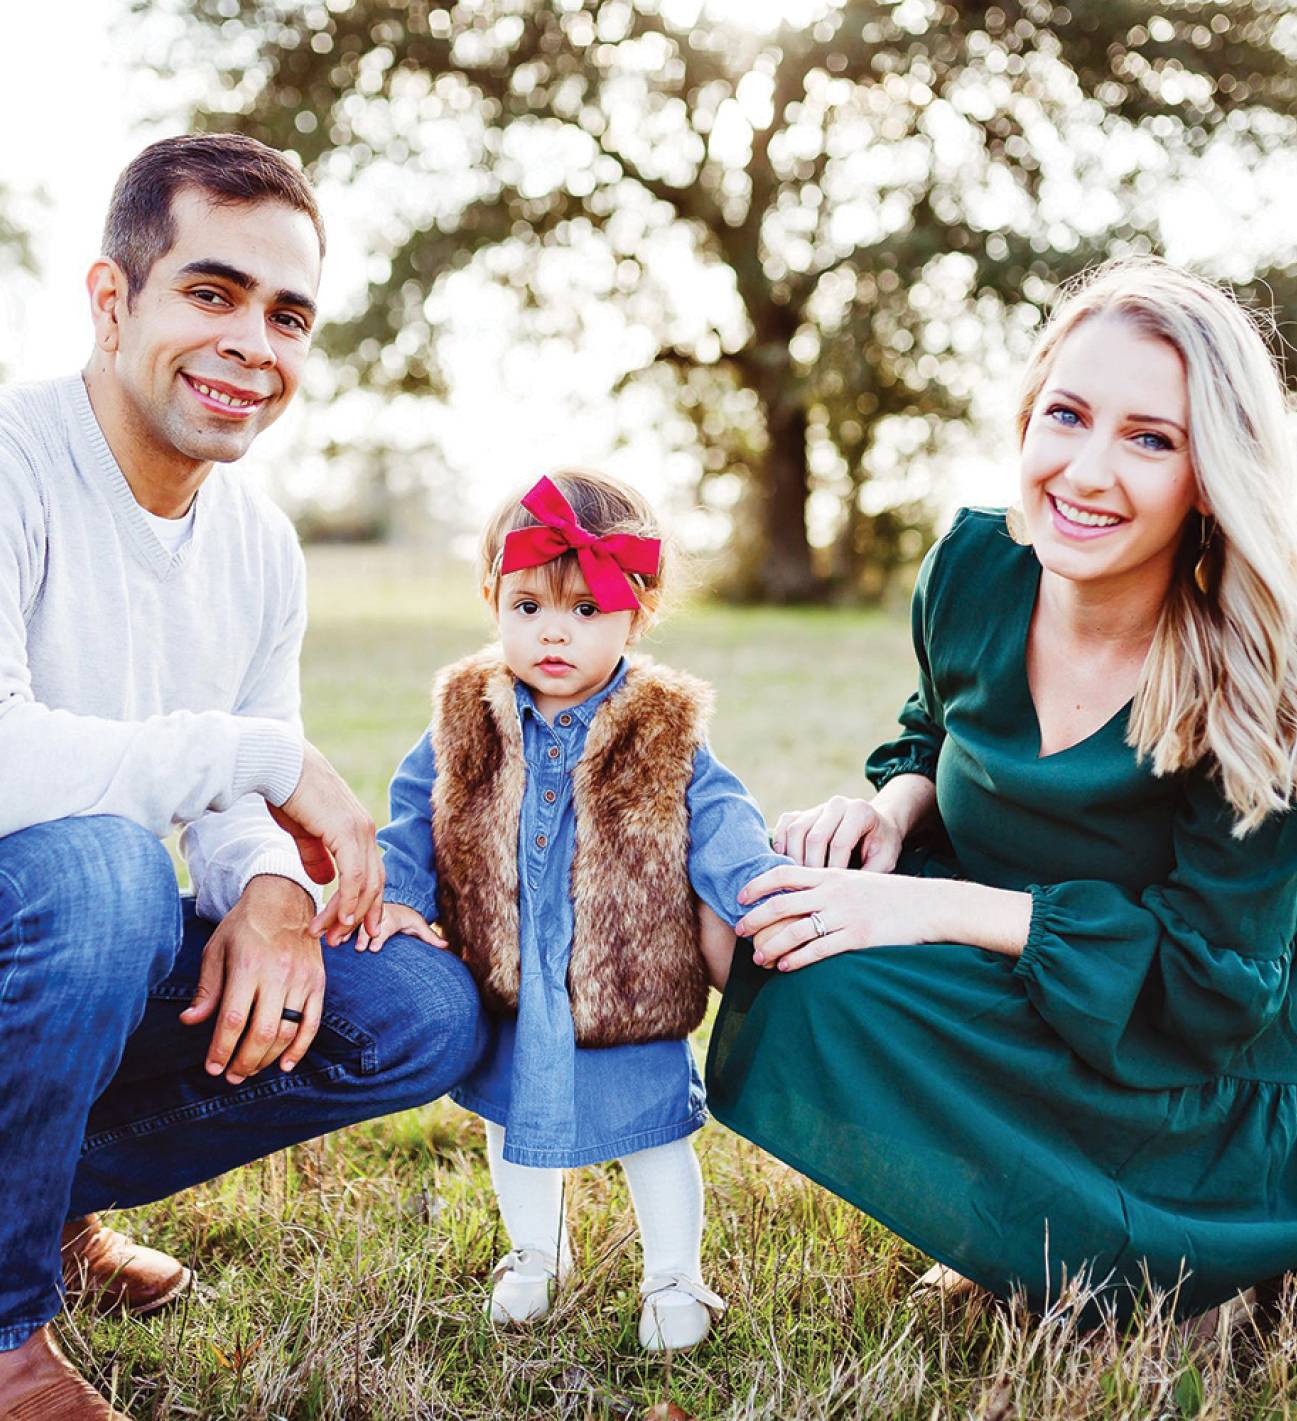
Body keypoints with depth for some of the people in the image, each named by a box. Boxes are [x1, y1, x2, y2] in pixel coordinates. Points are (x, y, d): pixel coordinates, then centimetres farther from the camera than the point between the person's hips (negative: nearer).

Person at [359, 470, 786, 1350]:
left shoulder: (666, 736, -12)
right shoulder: (466, 725, -5)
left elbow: (721, 831, -12)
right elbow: (412, 816, 4)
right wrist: (399, 897, -9)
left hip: (627, 1005, -2)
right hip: (506, 997, 3)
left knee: (652, 1137, 12)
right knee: (515, 1125, 22)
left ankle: (674, 1277, 36)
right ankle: (535, 1253, 48)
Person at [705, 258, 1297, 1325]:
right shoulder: (974, 570, -8)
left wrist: (933, 910, -31)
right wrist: (894, 805, -13)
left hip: (1204, 1094, -6)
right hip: (1012, 1015, 6)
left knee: (834, 985, -25)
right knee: (800, 903, -18)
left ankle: (1108, 1259, -1)